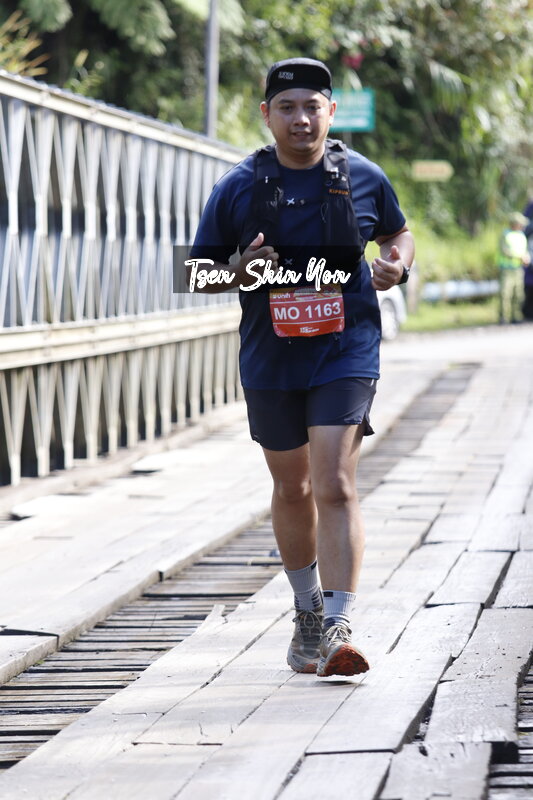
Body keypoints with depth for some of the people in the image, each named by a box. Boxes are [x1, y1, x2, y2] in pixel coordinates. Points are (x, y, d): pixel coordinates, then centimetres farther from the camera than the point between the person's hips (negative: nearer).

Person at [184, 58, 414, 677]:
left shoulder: (363, 178, 0)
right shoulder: (238, 188, -1)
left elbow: (398, 233, 18)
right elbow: (199, 272, 4)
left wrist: (397, 263, -5)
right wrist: (238, 273, -17)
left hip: (345, 354, -2)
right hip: (270, 362, 2)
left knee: (334, 486, -16)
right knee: (292, 489, 16)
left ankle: (338, 628, -18)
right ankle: (307, 610, 36)